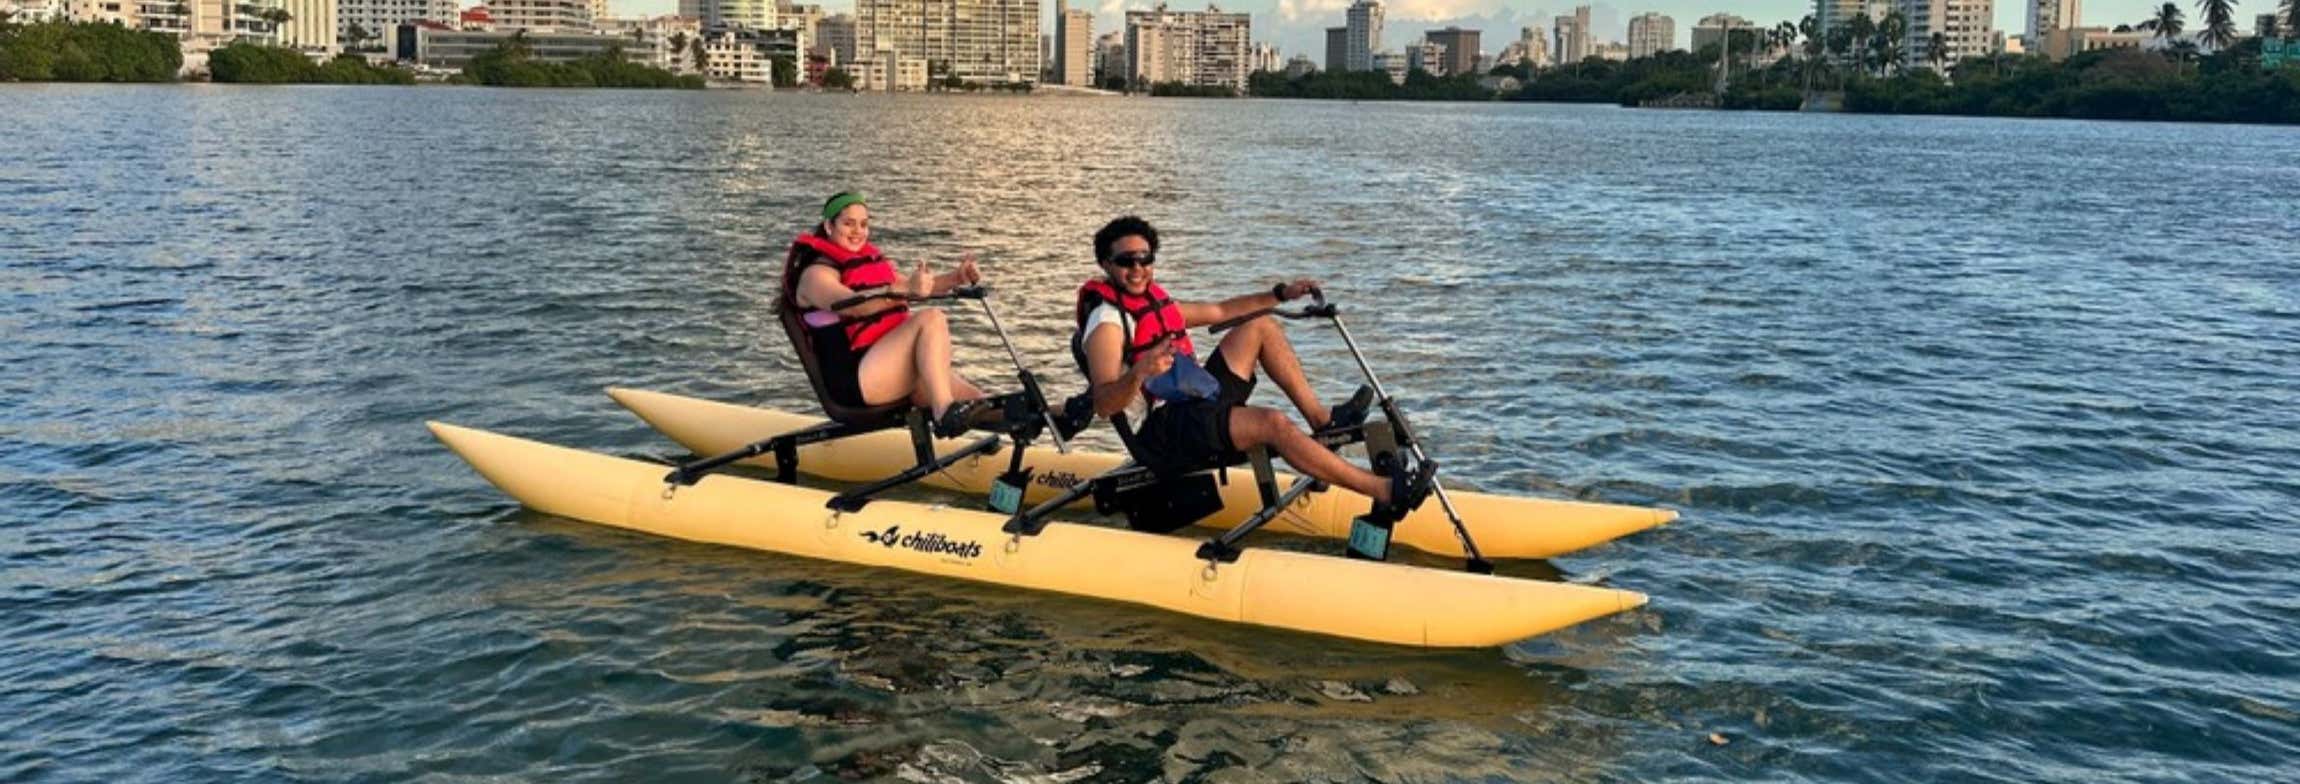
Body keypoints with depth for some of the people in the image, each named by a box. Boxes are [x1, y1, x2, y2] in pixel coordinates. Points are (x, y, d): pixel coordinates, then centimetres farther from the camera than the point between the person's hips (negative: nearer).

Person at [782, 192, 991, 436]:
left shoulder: (871, 261, 23)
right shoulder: (816, 273, -4)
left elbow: (921, 287, 24)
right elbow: (854, 305, -24)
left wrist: (957, 278, 4)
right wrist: (907, 290, -38)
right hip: (852, 381, -8)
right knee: (931, 319, -26)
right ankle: (945, 412, -37)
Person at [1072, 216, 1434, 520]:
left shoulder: (1154, 301, 15)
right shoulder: (1107, 322, -14)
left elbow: (1220, 311, 26)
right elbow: (1103, 404, -28)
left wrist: (1280, 294, 19)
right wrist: (1139, 373, -47)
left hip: (1197, 407, 10)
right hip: (1162, 434, -10)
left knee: (1261, 326, 11)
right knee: (1273, 423, -30)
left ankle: (1322, 418, 5)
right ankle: (1385, 494, -29)